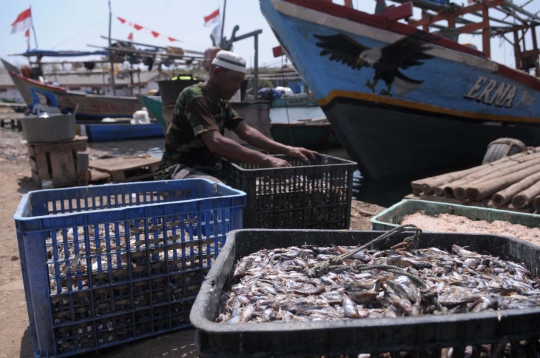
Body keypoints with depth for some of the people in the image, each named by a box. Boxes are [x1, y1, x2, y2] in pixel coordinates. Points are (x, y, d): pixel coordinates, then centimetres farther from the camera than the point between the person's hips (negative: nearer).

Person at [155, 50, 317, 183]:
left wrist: (288, 150, -8)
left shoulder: (221, 103, 11)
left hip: (208, 168, 9)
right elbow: (216, 143, -31)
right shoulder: (194, 96, -18)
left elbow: (246, 132, 4)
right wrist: (266, 160, -35)